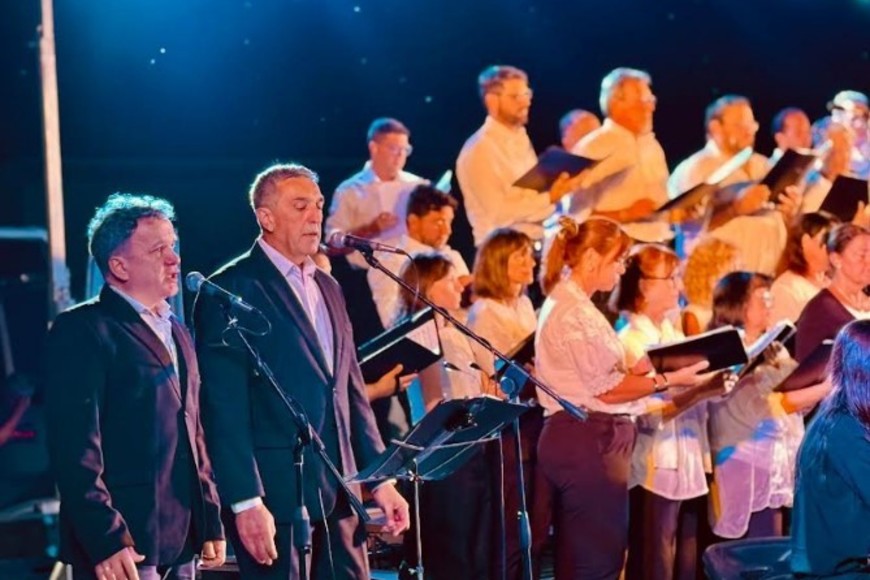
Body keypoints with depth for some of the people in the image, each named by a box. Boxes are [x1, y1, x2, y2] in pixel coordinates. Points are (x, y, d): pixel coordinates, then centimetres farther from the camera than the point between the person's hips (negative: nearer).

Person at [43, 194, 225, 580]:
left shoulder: (175, 333, 20)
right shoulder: (83, 331, -7)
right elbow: (75, 448, -14)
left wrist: (211, 523, 17)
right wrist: (106, 541, -20)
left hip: (181, 547, 8)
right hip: (123, 549, -8)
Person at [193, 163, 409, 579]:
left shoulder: (327, 288, 17)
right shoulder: (231, 291, -7)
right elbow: (224, 406, -13)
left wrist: (379, 478, 13)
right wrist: (246, 501, -18)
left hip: (338, 495, 7)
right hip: (276, 498, -7)